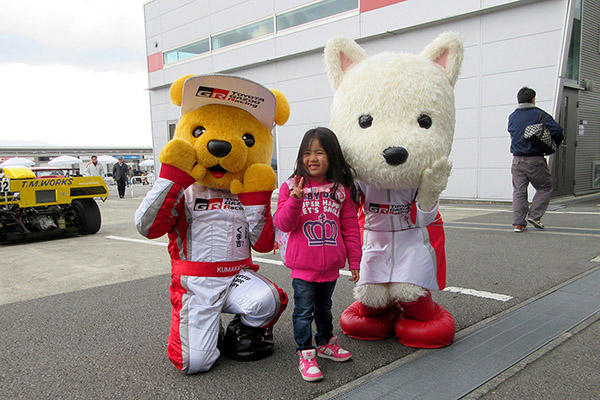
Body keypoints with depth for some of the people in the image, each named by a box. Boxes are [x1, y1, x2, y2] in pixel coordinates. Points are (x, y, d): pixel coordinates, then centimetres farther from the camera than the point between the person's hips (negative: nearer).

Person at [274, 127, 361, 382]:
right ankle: (306, 354, 18)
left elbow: (350, 228, 5)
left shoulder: (341, 190, 1)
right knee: (304, 310, 4)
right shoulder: (291, 187, -5)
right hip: (302, 266, -3)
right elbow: (283, 224, -10)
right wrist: (294, 200, -26)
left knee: (324, 306, 22)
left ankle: (325, 343, 41)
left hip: (331, 265, 3)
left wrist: (354, 261, 6)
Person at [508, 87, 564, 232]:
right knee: (545, 187, 13)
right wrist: (554, 145, 6)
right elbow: (557, 130, -11)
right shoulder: (539, 115, -5)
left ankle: (518, 223, 4)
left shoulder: (512, 117, 9)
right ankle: (534, 215, 5)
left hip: (517, 160, 4)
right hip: (535, 160, -4)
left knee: (519, 191, 6)